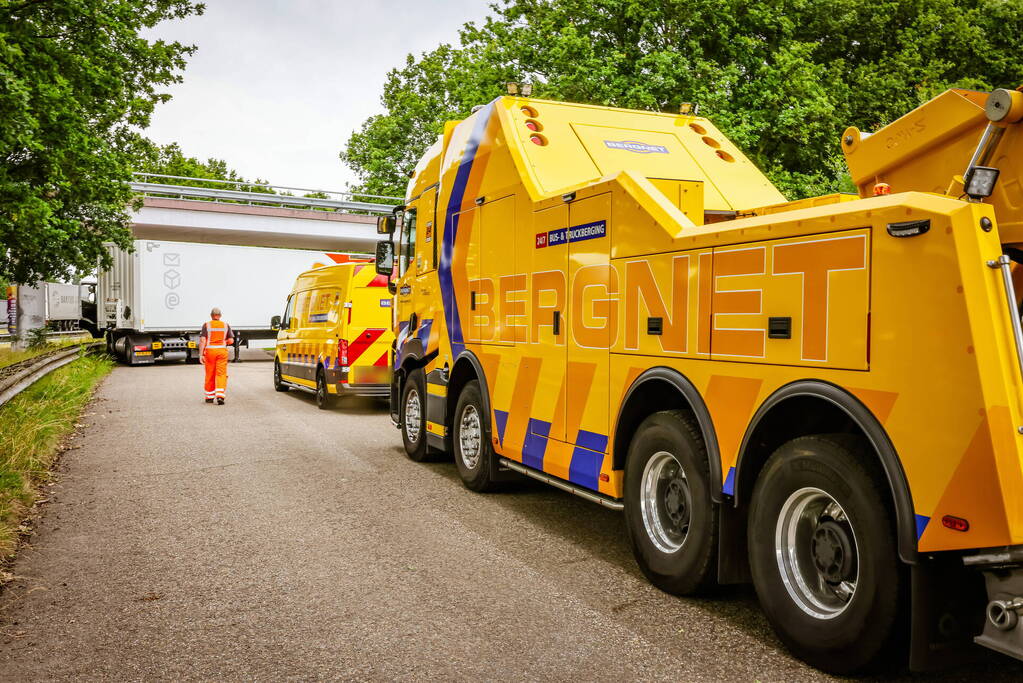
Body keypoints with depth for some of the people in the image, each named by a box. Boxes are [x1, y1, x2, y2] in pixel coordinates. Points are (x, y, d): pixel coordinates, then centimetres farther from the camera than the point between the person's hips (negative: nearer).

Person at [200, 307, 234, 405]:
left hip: (210, 350, 0)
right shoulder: (226, 325, 6)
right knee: (221, 374, 0)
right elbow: (231, 340, 2)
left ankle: (209, 397, 21)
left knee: (210, 375, 10)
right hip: (222, 350, 0)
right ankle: (220, 396, -15)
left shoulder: (206, 325, 0)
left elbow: (202, 340, -7)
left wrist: (201, 354, -6)